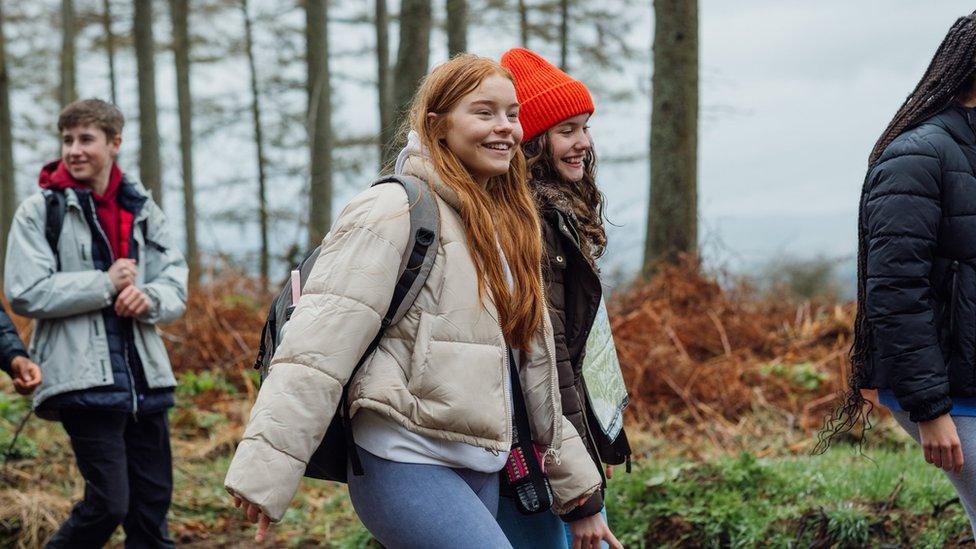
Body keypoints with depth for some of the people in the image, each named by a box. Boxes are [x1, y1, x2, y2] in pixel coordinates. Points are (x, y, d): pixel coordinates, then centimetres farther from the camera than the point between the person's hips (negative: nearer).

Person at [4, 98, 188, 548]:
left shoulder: (142, 209, 12)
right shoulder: (40, 211, -1)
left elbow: (176, 287, 10)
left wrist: (149, 297, -12)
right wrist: (105, 285, -13)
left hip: (145, 376, 5)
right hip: (84, 378, -5)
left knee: (153, 500, 9)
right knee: (108, 503, -9)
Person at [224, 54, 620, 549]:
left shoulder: (508, 225, 15)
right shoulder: (395, 211, -10)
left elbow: (533, 362, 23)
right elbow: (318, 346, -18)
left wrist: (571, 468, 24)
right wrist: (266, 471, -23)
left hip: (482, 468, 8)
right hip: (406, 466, -8)